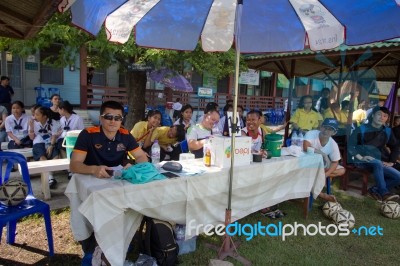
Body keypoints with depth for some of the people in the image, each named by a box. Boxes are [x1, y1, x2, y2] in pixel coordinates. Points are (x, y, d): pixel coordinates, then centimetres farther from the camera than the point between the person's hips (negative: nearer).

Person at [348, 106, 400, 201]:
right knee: (377, 163, -38)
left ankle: (375, 190, -4)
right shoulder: (361, 129, -2)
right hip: (364, 161, -5)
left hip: (381, 163, 6)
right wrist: (360, 157, -22)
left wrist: (391, 162, 7)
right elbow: (350, 145, -8)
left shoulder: (387, 131, 12)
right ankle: (384, 193, -30)